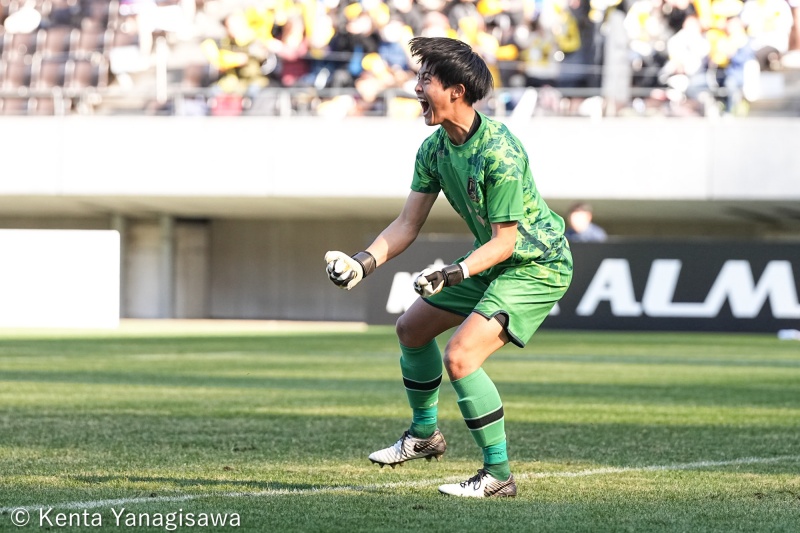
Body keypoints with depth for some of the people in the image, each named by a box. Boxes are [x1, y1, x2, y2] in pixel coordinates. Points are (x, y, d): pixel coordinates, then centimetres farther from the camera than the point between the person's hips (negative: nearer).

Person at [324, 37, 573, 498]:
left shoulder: (499, 152, -29)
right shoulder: (434, 148, -2)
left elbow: (504, 241, -26)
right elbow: (408, 224, 2)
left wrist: (456, 273, -38)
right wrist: (364, 263, -12)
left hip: (537, 265, -10)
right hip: (492, 260, 10)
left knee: (460, 356, -23)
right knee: (412, 327, 20)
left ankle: (499, 474, -12)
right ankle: (424, 435, 40)